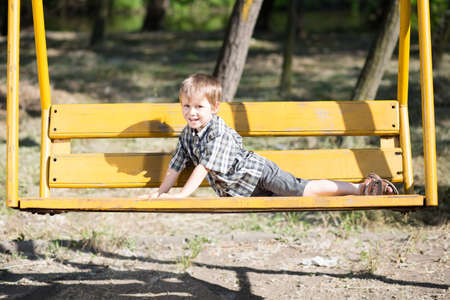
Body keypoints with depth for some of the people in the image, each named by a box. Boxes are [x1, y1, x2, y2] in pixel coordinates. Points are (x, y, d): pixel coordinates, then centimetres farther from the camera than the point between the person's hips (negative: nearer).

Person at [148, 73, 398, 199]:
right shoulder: (187, 135, 2)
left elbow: (205, 167, -28)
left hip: (259, 173, -8)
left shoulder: (219, 133, -23)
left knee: (305, 191, -21)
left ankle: (360, 188, -11)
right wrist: (161, 193, 5)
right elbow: (176, 166, 11)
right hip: (241, 191, 9)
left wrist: (183, 194, -30)